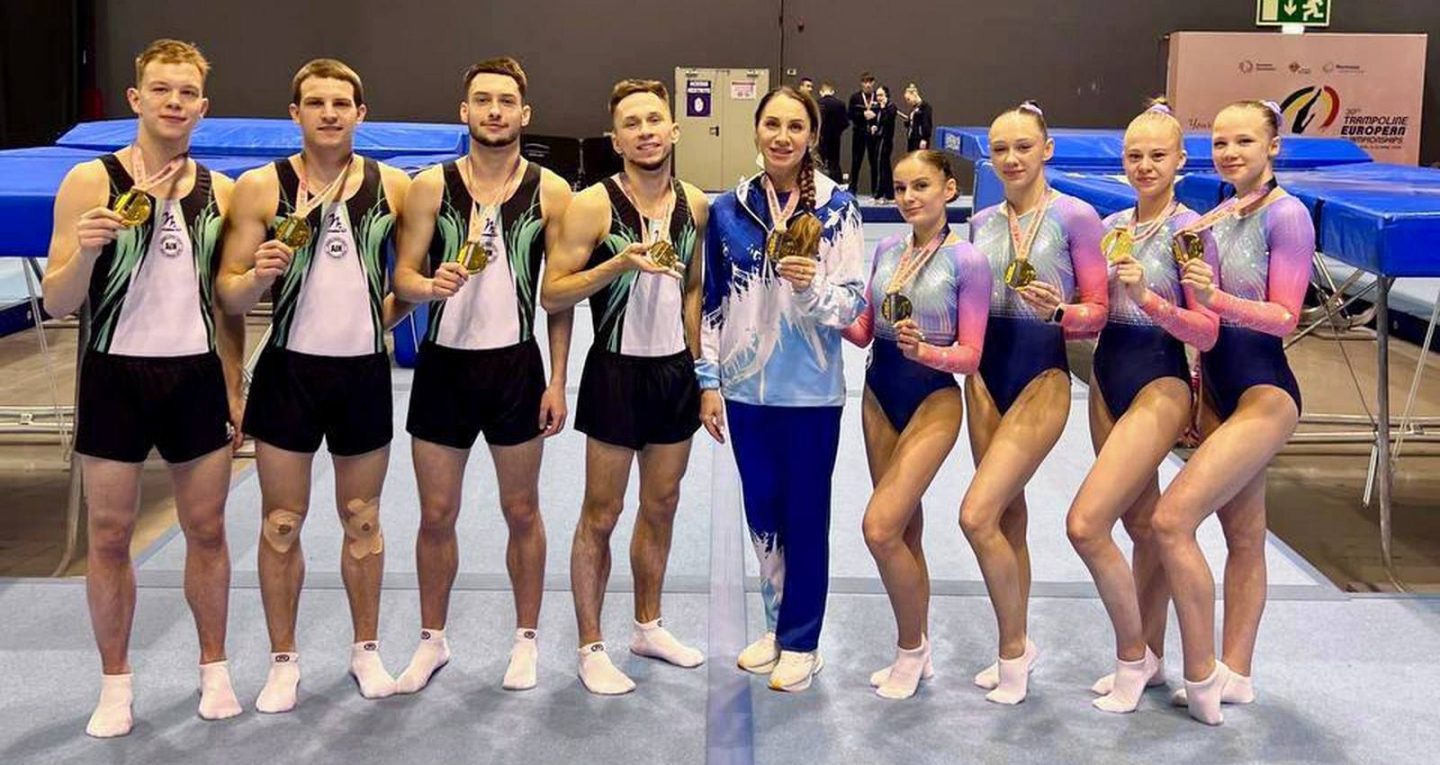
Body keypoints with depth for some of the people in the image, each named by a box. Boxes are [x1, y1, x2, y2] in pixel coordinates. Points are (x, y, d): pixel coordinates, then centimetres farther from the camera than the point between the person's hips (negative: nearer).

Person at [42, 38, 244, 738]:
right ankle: (116, 684, 20)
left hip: (197, 376, 3)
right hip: (116, 374, -2)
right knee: (109, 535, 6)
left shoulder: (219, 191, 5)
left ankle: (214, 668, 25)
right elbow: (57, 304, -6)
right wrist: (86, 250, -25)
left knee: (207, 529, 10)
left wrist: (234, 388, 8)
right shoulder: (90, 182, -5)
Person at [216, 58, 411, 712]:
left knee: (362, 518, 13)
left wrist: (388, 313, -1)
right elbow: (229, 295, -3)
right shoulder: (260, 187, -4)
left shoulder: (393, 186, 0)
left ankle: (366, 649, 27)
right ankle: (284, 660, 20)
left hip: (365, 370, 1)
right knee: (281, 523, 5)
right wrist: (259, 275, -23)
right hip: (289, 369, -1)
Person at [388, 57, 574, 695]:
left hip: (516, 365, -1)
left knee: (521, 511, 10)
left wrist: (557, 381, -3)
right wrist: (430, 285, -25)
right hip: (444, 362, 1)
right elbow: (401, 277, -1)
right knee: (436, 514, 8)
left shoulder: (550, 192, -2)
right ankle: (433, 640, 26)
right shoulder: (430, 187, -1)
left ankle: (526, 640, 26)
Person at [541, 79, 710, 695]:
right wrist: (619, 262, -25)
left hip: (675, 369, 6)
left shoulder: (694, 204, 5)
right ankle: (590, 647, 14)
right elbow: (552, 295, -13)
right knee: (601, 514, 2)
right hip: (617, 369, -5)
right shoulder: (595, 205, -12)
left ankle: (648, 626, 32)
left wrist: (696, 364, 13)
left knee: (661, 506, 16)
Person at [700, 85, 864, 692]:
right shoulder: (728, 209, 4)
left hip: (810, 391, -3)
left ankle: (801, 643, 21)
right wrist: (708, 380, 6)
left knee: (805, 516, 6)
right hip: (746, 388, 4)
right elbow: (713, 301, 8)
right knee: (760, 511, 15)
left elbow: (851, 303, -8)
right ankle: (775, 627, 33)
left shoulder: (836, 208, -6)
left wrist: (811, 286, -28)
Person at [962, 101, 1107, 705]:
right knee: (1007, 517, 13)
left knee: (976, 516, -14)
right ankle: (1015, 648, 29)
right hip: (986, 375, 6)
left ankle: (1013, 648, 6)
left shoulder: (1075, 217, -8)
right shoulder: (981, 223, 8)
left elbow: (1098, 312, -7)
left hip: (1040, 379, -6)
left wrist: (1060, 311, -26)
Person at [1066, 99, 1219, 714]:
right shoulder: (1109, 227, 8)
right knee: (1140, 523, 16)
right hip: (1107, 377, 7)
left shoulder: (1190, 231, -10)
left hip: (1159, 384, -7)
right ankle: (1150, 657, 29)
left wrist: (1147, 296, -27)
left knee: (1085, 524, -15)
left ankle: (1133, 655, 6)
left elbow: (1206, 333, -14)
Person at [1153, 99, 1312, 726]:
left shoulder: (1286, 215, -12)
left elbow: (1284, 318, -17)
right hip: (1217, 386, 8)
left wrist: (1216, 298, -31)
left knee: (1172, 519, -18)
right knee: (1242, 535, 15)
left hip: (1264, 392, -8)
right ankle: (1235, 675, 24)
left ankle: (1201, 675, -5)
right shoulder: (1218, 216, 11)